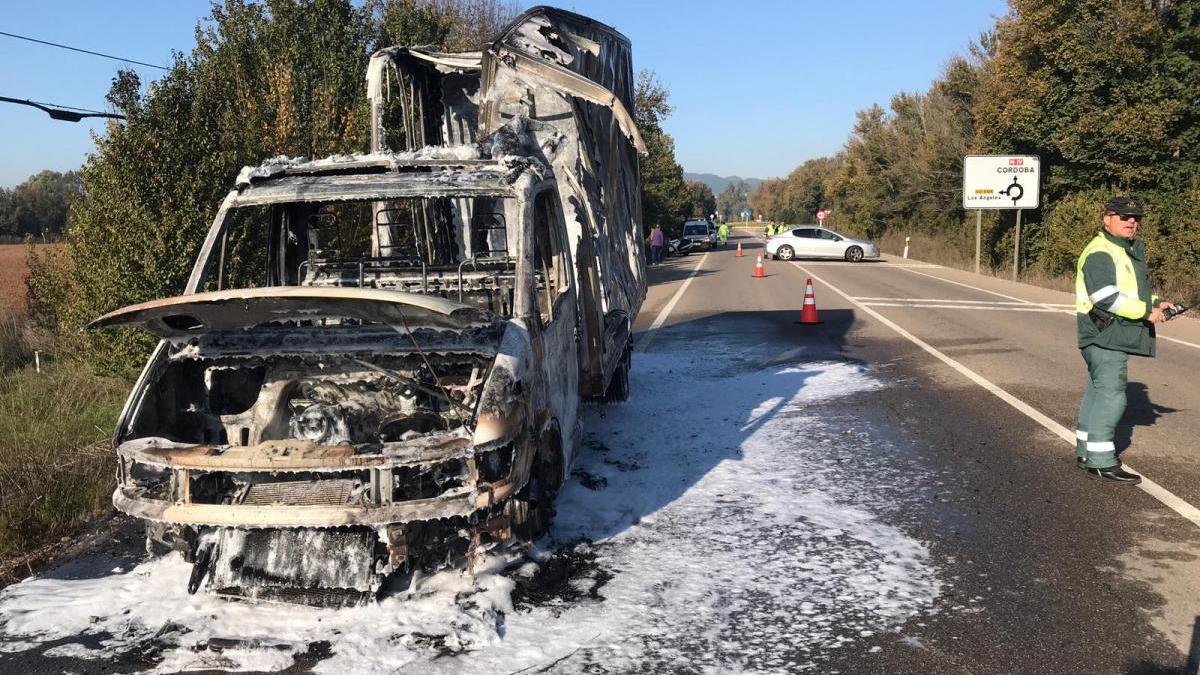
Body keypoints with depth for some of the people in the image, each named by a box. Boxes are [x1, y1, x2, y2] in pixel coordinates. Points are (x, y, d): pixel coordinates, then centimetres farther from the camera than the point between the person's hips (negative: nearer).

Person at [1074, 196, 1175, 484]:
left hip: (1115, 337, 11)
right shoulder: (1100, 253, -15)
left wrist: (1156, 304, 11)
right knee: (1110, 394, -11)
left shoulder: (1130, 250, 20)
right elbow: (1107, 297, -24)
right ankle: (1101, 462, -8)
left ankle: (1086, 452, 23)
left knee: (1098, 391, 15)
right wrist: (1146, 312, -19)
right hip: (1105, 334, -11)